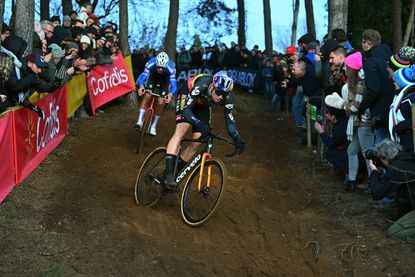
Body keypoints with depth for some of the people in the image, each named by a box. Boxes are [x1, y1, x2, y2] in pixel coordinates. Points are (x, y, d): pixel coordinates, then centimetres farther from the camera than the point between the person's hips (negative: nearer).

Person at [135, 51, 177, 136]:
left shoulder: (171, 68, -39)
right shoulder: (151, 63, -36)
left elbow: (173, 83, -43)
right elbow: (143, 75, -42)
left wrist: (171, 94, -63)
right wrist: (141, 86, -63)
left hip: (165, 78, -1)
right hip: (153, 76, 1)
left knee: (160, 102, -9)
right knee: (147, 96, -21)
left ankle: (153, 126, 9)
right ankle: (140, 121, -16)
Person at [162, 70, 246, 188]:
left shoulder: (228, 97, -30)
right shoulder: (201, 86, -41)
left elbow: (230, 121, -26)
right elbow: (186, 110, -44)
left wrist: (237, 139, -43)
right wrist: (200, 124, -61)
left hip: (202, 106, 5)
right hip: (186, 96, -4)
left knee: (196, 143, -4)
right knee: (180, 131, -25)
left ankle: (174, 173, 10)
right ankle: (168, 173, -29)